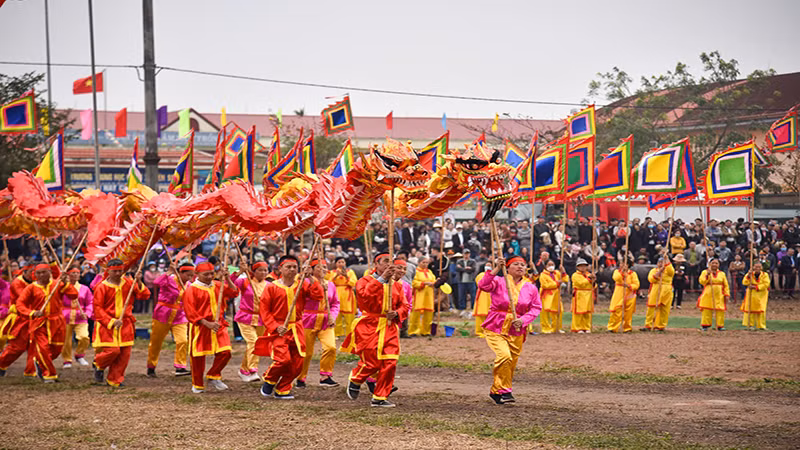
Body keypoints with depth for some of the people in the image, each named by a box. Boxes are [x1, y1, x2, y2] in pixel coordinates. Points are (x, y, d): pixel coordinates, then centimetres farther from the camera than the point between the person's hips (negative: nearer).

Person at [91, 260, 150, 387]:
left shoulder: (129, 283, 5)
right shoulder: (102, 287, -7)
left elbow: (145, 295, 2)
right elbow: (97, 308, -9)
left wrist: (139, 283, -14)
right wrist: (112, 322, -17)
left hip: (125, 324, 4)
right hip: (107, 325, -4)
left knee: (124, 353, 2)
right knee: (112, 350, -15)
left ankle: (114, 380, 16)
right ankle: (99, 365, 17)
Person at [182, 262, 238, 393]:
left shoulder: (217, 285, 10)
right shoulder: (191, 289, -8)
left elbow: (234, 292, 6)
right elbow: (190, 312, -13)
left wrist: (226, 279, -5)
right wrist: (207, 323, -19)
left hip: (218, 324, 5)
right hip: (200, 326, -4)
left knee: (225, 352, -7)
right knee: (198, 356, 3)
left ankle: (213, 377, 13)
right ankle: (197, 385, 18)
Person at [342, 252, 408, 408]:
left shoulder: (396, 285, 16)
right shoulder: (366, 281, 0)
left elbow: (404, 306, 16)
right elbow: (365, 295, -21)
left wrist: (396, 313, -7)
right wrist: (381, 278, -23)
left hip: (389, 328, 5)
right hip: (370, 328, -5)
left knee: (390, 363, -5)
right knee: (372, 363, -8)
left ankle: (380, 398, 6)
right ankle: (355, 380, 25)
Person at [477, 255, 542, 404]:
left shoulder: (531, 288, 5)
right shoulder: (499, 282, -4)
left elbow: (536, 307, 7)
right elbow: (483, 286, -21)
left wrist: (524, 320, -11)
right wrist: (496, 269, -27)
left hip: (517, 331, 4)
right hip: (495, 328, -4)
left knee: (511, 363, 7)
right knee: (504, 356, -24)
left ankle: (495, 392, 27)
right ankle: (504, 390, -10)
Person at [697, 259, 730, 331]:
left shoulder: (722, 274, 13)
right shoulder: (705, 272, 7)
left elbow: (726, 285, 11)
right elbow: (702, 281, -9)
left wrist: (727, 295, 1)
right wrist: (707, 274, -18)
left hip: (719, 296, 2)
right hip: (708, 295, -2)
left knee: (720, 311, -4)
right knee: (707, 310, -4)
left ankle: (720, 326, 3)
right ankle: (705, 325, 4)